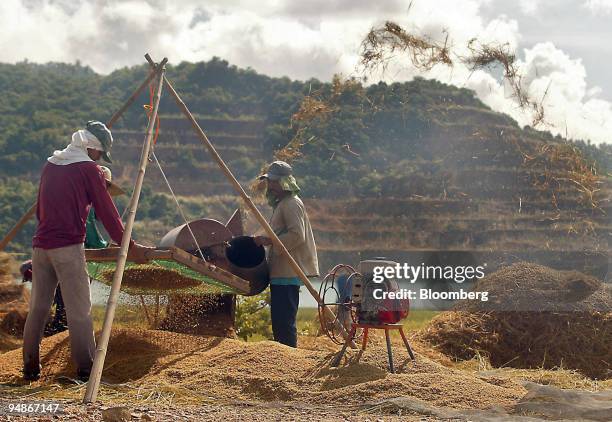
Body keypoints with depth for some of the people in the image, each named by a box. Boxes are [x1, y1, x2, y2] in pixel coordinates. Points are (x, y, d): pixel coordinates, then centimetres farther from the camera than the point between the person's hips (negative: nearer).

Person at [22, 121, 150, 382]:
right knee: (79, 311, -3)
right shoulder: (88, 168, -3)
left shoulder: (50, 165, 16)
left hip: (40, 245, 7)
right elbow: (107, 212, -4)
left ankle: (30, 368, 15)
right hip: (69, 247, -7)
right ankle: (86, 370, -1)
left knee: (37, 308, 11)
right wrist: (129, 246, 2)